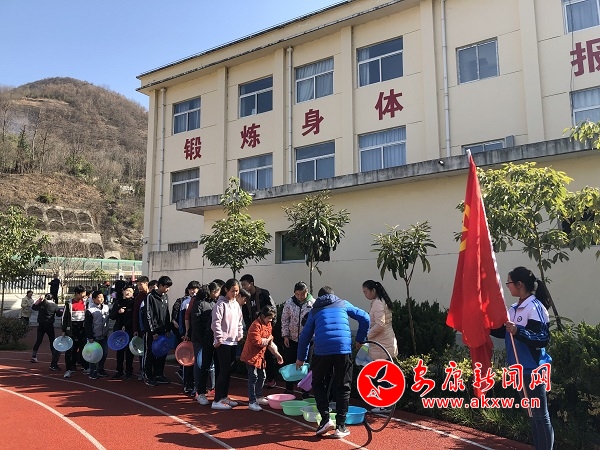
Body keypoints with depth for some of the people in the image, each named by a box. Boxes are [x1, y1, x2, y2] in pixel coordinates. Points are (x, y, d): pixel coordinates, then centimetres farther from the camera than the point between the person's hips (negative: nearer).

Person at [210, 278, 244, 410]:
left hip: (234, 342, 8)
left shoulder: (236, 304, 12)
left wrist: (240, 336, 11)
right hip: (223, 343, -7)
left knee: (228, 371, 12)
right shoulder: (221, 304, -12)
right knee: (224, 371, -6)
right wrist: (219, 338, -15)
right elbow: (216, 323, -16)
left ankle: (224, 397, 22)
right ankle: (216, 401, 0)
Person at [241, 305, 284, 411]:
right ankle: (252, 402, -1)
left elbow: (270, 342, 14)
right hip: (251, 356, -9)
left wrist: (277, 354, 8)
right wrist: (267, 339, -12)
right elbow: (257, 341, -29)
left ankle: (259, 397, 32)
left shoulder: (268, 325, 9)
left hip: (260, 356, 9)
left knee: (261, 377, 16)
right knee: (253, 378, -7)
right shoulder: (256, 325, -20)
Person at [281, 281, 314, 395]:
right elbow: (284, 319, 3)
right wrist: (285, 335, -1)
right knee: (289, 364, 9)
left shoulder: (313, 303, -9)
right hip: (291, 339, 2)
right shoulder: (289, 302, -3)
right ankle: (289, 389, 23)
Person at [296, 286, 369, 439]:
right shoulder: (343, 304, 21)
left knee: (318, 384, 19)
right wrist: (360, 339, 23)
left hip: (322, 350, 0)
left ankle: (326, 419, 7)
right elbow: (364, 318, 14)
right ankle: (340, 427, 12)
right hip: (344, 348, 0)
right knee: (343, 387, 12)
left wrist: (301, 358, 31)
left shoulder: (315, 310, 21)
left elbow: (305, 335, 21)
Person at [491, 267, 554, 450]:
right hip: (519, 368, 9)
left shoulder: (535, 307, -17)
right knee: (531, 413, 19)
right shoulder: (514, 308, 9)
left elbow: (543, 338, -23)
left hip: (533, 369, -9)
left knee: (540, 414, 1)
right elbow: (503, 332, 18)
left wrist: (518, 332, -33)